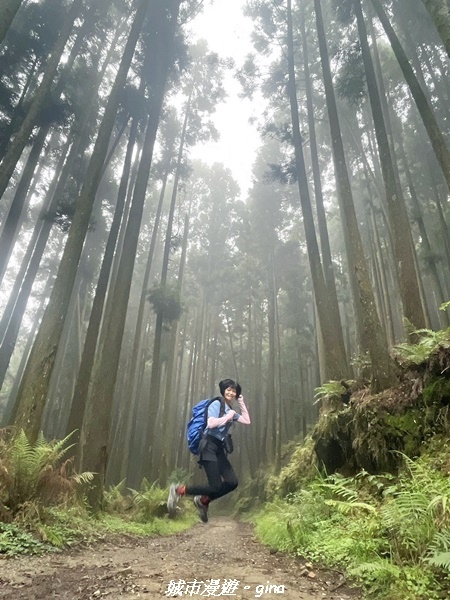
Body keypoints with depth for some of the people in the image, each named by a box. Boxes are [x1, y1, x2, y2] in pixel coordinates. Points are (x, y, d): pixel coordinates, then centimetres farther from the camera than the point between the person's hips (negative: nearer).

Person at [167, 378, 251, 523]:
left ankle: (202, 501, 14)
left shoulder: (230, 409, 16)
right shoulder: (216, 404, -7)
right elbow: (211, 423, -21)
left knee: (232, 482, -2)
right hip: (209, 446, -8)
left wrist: (242, 403, 15)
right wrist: (228, 417, -11)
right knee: (215, 487, -13)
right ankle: (179, 490, 0)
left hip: (220, 448, 8)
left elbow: (247, 421, 15)